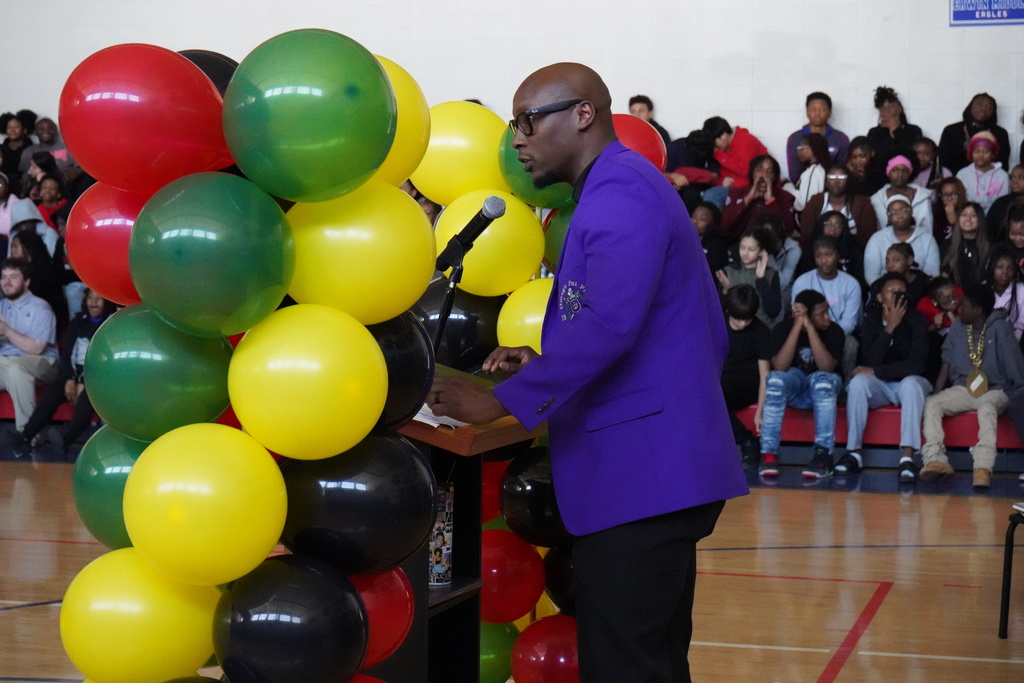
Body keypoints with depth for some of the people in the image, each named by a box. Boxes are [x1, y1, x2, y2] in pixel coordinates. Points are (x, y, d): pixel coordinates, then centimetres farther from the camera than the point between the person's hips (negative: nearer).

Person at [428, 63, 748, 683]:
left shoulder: (618, 192, -12)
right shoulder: (625, 189, 21)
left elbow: (607, 325, -25)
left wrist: (504, 400, -18)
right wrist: (545, 363, 13)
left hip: (640, 470, -11)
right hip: (657, 467, 11)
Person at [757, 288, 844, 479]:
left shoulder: (834, 331, -14)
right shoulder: (783, 328, -13)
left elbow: (827, 367, -27)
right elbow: (780, 367, -26)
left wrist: (809, 327, -31)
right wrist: (798, 325, -29)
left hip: (822, 390, 0)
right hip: (792, 386, 0)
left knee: (823, 380, -35)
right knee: (776, 379, -33)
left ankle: (823, 454, -35)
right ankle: (769, 454, -33)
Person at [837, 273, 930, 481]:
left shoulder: (916, 320, -6)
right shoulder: (871, 320, -1)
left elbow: (917, 364, -16)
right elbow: (872, 360, -14)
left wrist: (874, 371, -17)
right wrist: (890, 327, -19)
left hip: (909, 382, -2)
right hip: (880, 387, 2)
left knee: (911, 383, -36)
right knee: (858, 382, -29)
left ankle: (907, 456, -44)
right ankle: (853, 453, -27)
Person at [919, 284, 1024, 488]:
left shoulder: (999, 329, -7)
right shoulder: (958, 327, 7)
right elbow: (947, 363, 9)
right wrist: (936, 393, -1)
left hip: (995, 390, -5)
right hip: (963, 388, 5)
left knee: (987, 408, -39)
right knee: (931, 403, -22)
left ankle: (983, 468, -54)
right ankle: (936, 460, -37)